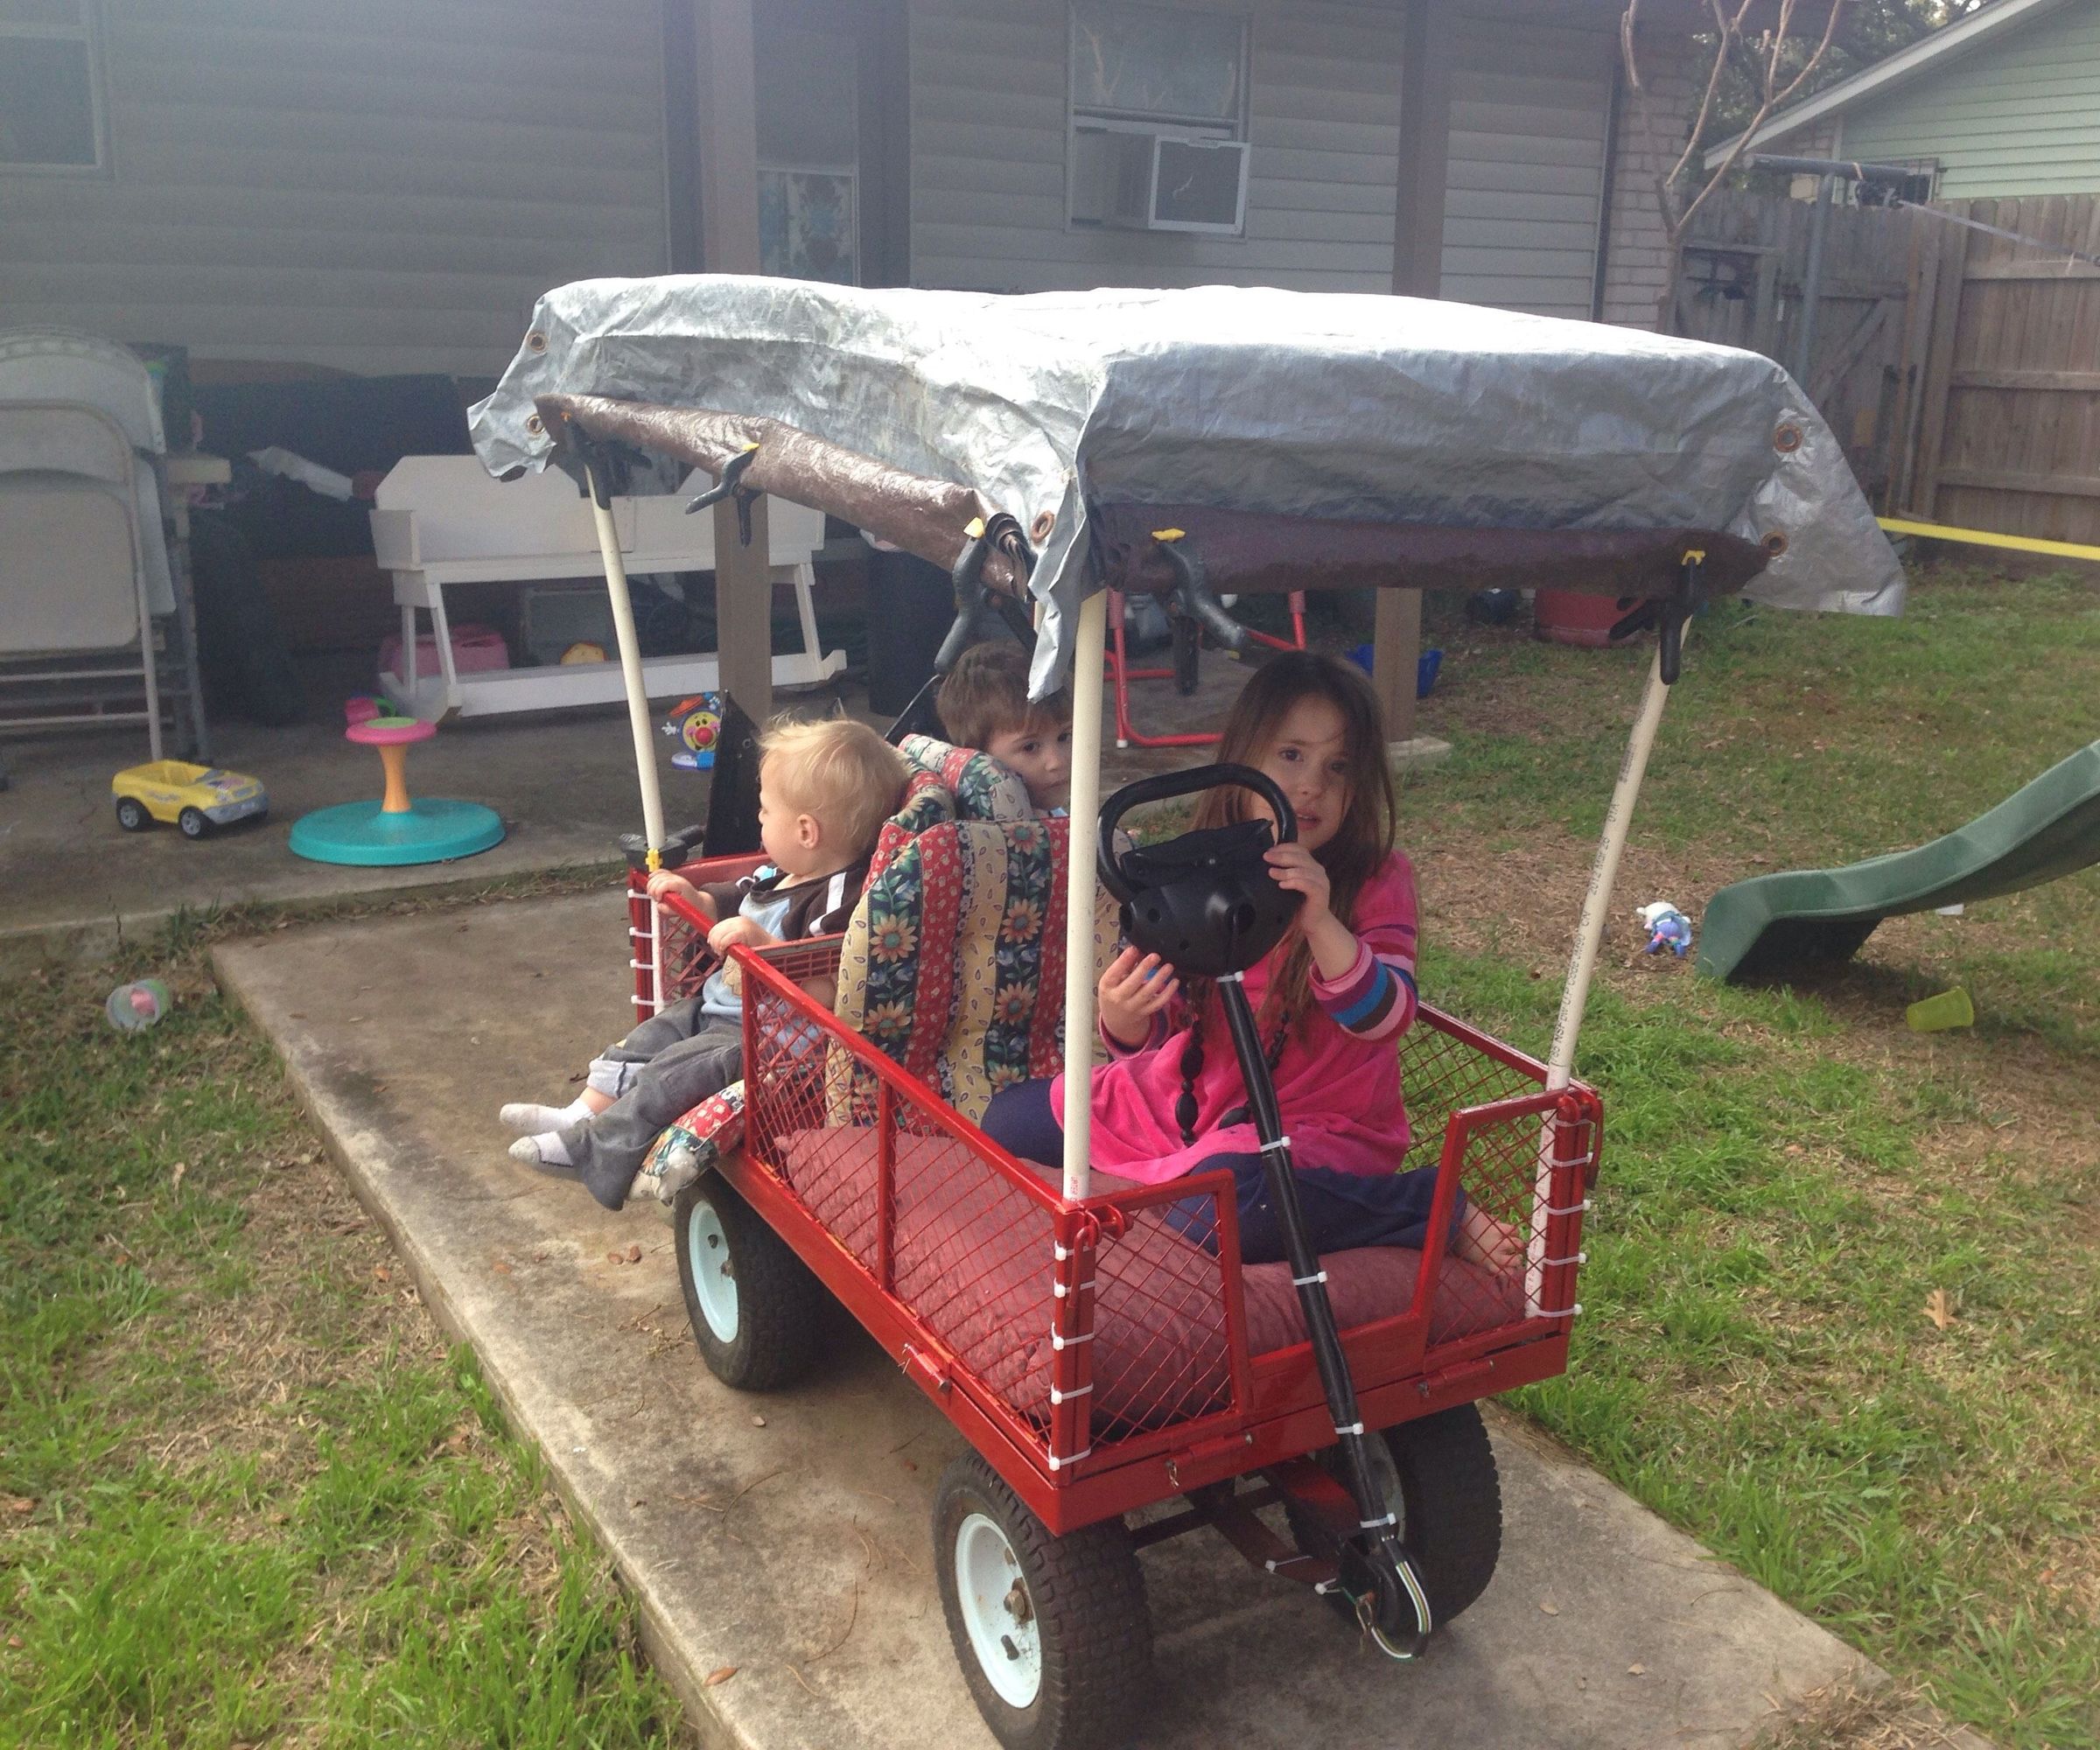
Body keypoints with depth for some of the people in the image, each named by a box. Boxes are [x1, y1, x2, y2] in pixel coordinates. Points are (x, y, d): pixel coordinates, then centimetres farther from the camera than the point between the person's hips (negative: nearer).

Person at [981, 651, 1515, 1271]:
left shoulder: (1378, 878, -12)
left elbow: (1385, 1018, -24)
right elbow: (1159, 1033, 1)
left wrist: (1319, 922, -39)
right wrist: (1124, 1019, -24)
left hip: (1317, 1122, -5)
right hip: (1192, 1098, 6)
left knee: (1214, 1204, -38)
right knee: (1010, 1118, 4)